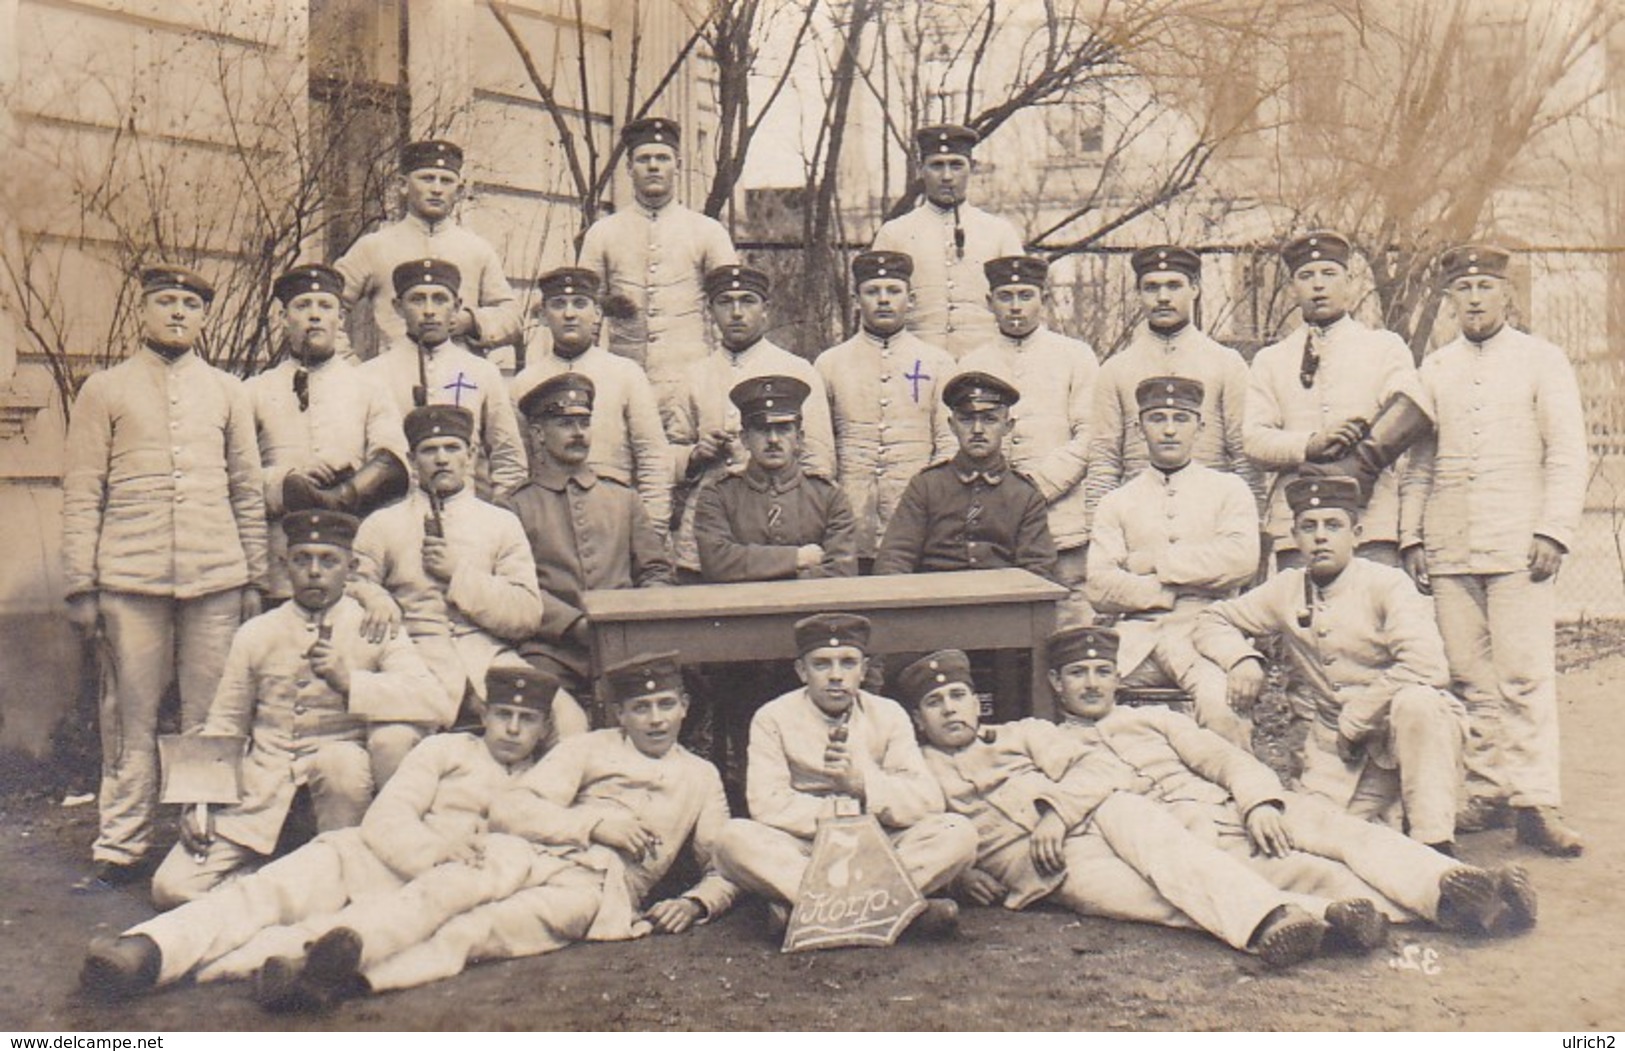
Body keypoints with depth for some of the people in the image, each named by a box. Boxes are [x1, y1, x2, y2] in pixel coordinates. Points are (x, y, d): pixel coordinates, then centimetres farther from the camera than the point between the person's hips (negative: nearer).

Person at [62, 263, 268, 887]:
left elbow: (248, 491, 15)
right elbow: (81, 496, 4)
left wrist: (255, 578, 9)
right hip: (129, 582, -1)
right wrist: (79, 586, -2)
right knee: (131, 717, 2)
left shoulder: (227, 392, 14)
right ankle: (121, 848, 11)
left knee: (211, 718, 3)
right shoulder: (104, 391, 8)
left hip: (216, 579, 1)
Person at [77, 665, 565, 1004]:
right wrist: (433, 849, -10)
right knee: (266, 890, -27)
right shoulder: (447, 750, 23)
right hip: (376, 858, 3)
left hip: (448, 882, -3)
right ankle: (144, 951, -51)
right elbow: (384, 818, 11)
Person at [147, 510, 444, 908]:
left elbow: (428, 698, -17)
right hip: (261, 787, 2)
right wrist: (197, 802, 1)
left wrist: (348, 681, -27)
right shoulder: (256, 634, 7)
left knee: (342, 760, -37)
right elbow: (223, 725, 13)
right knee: (172, 887, -12)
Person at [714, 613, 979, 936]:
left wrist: (861, 782, -19)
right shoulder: (773, 719, 1)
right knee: (734, 839, -31)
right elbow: (767, 804, -11)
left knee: (959, 833, -23)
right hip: (803, 852, -1)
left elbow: (929, 801, -6)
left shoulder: (888, 715, 5)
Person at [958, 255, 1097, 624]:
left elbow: (1089, 437, 0)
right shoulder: (971, 365, 15)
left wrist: (1039, 484, -10)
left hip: (1064, 523, -2)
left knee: (1072, 618, -4)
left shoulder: (1076, 356, 8)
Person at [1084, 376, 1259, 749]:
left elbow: (1242, 558, -5)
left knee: (1215, 707, -33)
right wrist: (1171, 591, -6)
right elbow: (1098, 587, 4)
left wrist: (1153, 561, -2)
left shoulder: (1229, 489, 16)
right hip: (1139, 635, 1)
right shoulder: (1116, 503, 18)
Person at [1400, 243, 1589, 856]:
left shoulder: (1542, 361, 6)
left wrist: (1554, 532, -8)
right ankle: (1487, 793, 10)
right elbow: (1417, 461, 17)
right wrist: (1412, 537, 9)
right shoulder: (1433, 370, 15)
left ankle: (1537, 804, -6)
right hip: (1448, 549, 3)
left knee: (1525, 676, -8)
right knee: (1470, 677, 3)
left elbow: (1567, 455, 2)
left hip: (1518, 545, -3)